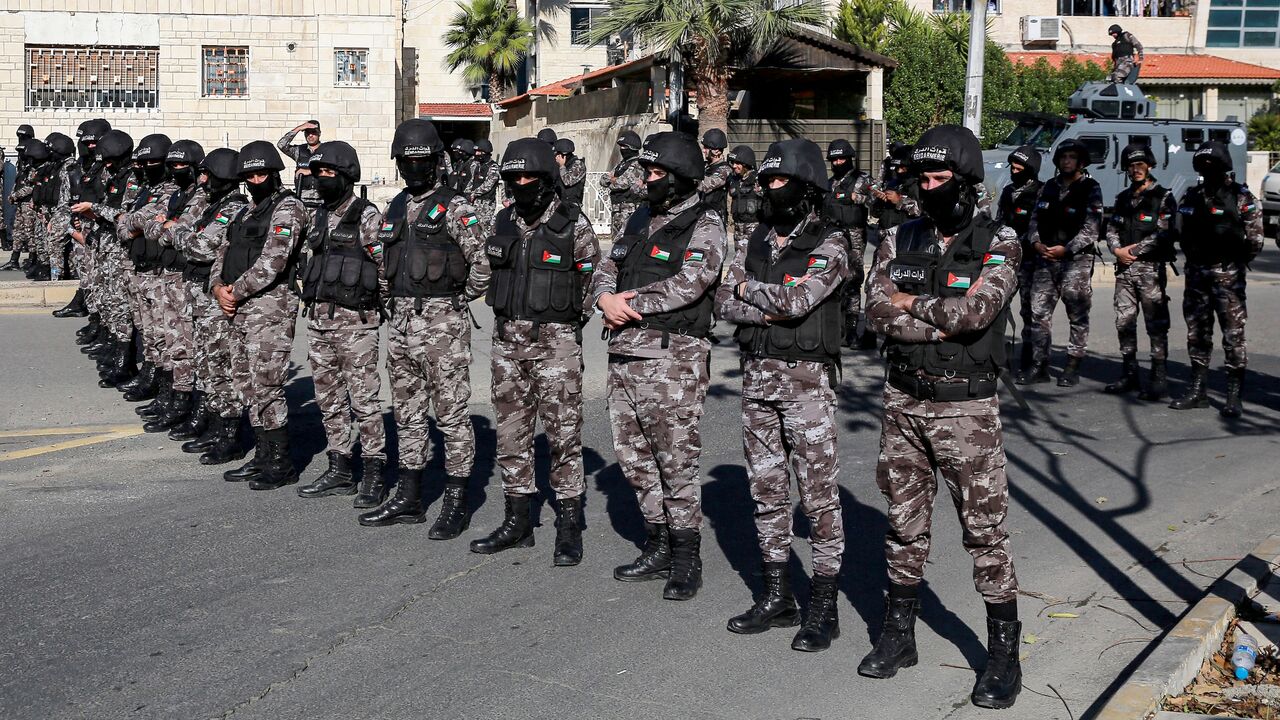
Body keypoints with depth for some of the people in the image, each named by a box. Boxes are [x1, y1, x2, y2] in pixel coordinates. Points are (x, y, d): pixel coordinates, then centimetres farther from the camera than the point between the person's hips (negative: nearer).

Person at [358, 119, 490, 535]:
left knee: (452, 414, -3)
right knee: (408, 414, 13)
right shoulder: (396, 209, 14)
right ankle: (408, 498, 21)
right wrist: (396, 306, 14)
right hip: (400, 322, 8)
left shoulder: (453, 207, -7)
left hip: (442, 322, -7)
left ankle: (456, 504, 2)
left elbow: (481, 264, -9)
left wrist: (456, 303, 0)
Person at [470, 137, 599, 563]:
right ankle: (517, 521, 20)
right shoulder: (503, 223, 8)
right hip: (508, 340, 5)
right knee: (511, 432, 9)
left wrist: (568, 319, 2)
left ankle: (569, 528, 4)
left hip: (556, 340, -5)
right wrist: (509, 313, 15)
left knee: (563, 432, -4)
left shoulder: (573, 225, -6)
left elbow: (593, 279, 1)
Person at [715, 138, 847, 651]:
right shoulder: (758, 239, 11)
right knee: (766, 489, 11)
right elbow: (724, 302, 5)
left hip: (807, 377, -6)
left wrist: (751, 290, -5)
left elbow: (798, 299, -22)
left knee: (818, 494, -3)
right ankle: (777, 597, 22)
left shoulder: (829, 245, -8)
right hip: (758, 376, 6)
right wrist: (769, 311, -11)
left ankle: (824, 608, 5)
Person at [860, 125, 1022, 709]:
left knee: (984, 530, -1)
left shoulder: (997, 244, -7)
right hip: (904, 400, 4)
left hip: (965, 406, -4)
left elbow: (975, 310, -23)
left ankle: (1004, 655, 10)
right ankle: (898, 636, 27)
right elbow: (877, 310, -9)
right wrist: (945, 323, -17)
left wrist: (913, 303, -9)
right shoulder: (900, 240, 5)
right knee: (905, 524, 14)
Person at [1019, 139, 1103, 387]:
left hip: (1077, 259, -5)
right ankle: (1039, 366, 8)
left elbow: (1091, 227, -10)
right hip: (1045, 257, 5)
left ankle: (1072, 367, 6)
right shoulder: (1049, 187, 15)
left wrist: (1066, 249, -18)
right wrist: (1036, 242, -5)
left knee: (1078, 315, 0)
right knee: (1039, 312, 3)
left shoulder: (1090, 189, -2)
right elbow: (1035, 219, 14)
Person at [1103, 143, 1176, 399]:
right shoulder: (1122, 198, 18)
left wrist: (1132, 251, -12)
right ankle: (1129, 375, 14)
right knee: (1124, 321, 6)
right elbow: (1111, 229, 15)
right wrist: (1117, 250, -5)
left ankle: (1159, 377, -3)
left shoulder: (1163, 197, -2)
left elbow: (1163, 233, -12)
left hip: (1151, 267, -6)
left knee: (1156, 325, -5)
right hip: (1124, 268, 6)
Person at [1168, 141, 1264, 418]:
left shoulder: (1242, 198, -4)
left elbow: (1254, 241, -5)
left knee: (1233, 335, -6)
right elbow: (1182, 234, 18)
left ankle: (1234, 397, -3)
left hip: (1228, 277, -6)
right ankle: (1198, 391, 19)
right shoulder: (1191, 197, 11)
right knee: (1197, 333, 10)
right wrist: (1195, 258, 10)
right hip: (1197, 275, 6)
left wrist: (1235, 263, -1)